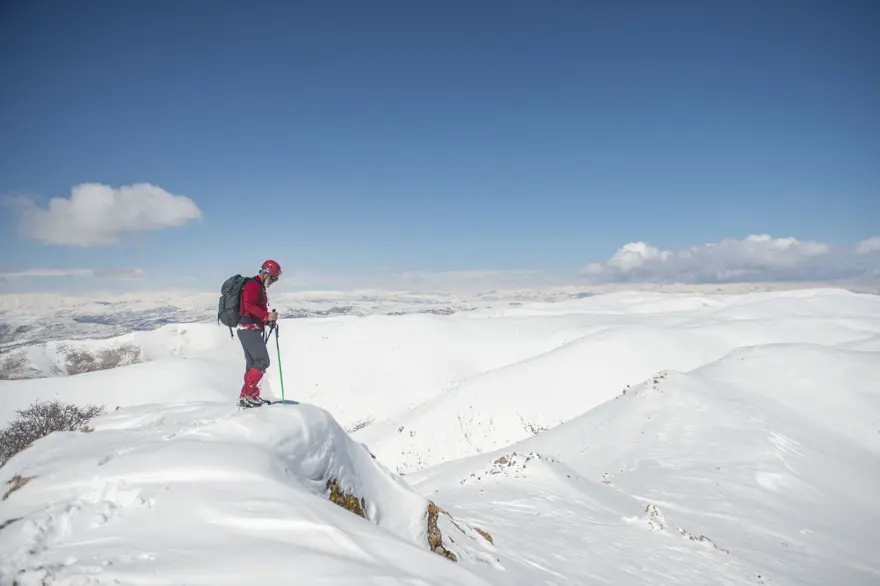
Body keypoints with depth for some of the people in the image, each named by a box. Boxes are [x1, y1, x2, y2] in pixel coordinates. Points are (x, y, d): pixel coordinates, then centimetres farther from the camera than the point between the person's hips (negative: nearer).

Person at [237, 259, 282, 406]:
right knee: (263, 362, -10)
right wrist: (267, 315, -26)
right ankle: (248, 393, -9)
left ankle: (246, 395, 16)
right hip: (250, 330, -10)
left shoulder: (259, 288, 21)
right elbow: (249, 306, -24)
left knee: (253, 364, 12)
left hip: (251, 330, 10)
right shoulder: (253, 285, -10)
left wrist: (268, 320, 11)